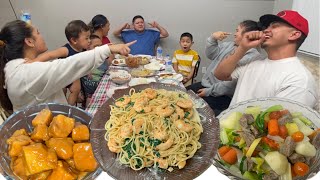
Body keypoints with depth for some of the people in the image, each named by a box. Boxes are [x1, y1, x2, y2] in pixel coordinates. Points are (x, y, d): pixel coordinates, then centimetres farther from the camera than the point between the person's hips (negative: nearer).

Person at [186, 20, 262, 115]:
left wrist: (209, 91, -20)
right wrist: (213, 39, -6)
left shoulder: (252, 56, -17)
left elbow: (232, 83, -23)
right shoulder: (230, 45, 10)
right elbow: (210, 54, 12)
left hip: (222, 95, -8)